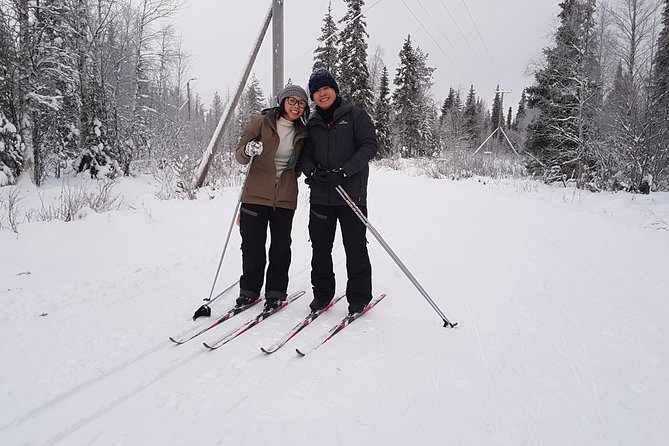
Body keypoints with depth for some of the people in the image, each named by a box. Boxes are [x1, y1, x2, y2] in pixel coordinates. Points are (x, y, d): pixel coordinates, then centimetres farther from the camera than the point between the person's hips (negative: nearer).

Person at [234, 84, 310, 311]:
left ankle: (276, 292, 17)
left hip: (285, 198, 2)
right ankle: (249, 289, 20)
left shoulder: (302, 133, 9)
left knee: (281, 246, 5)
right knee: (252, 245, 4)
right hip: (256, 194, -2)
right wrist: (248, 150, -23)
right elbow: (239, 155, -4)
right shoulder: (261, 122, -2)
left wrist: (297, 164, 4)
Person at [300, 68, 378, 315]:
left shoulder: (355, 115, 2)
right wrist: (312, 171, -11)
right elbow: (305, 155, 12)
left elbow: (369, 145, -7)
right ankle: (322, 293, 23)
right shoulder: (312, 124, 15)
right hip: (320, 195, 4)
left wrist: (344, 171, -18)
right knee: (320, 246, 8)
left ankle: (359, 297, 13)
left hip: (351, 192, -4)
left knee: (355, 246, 0)